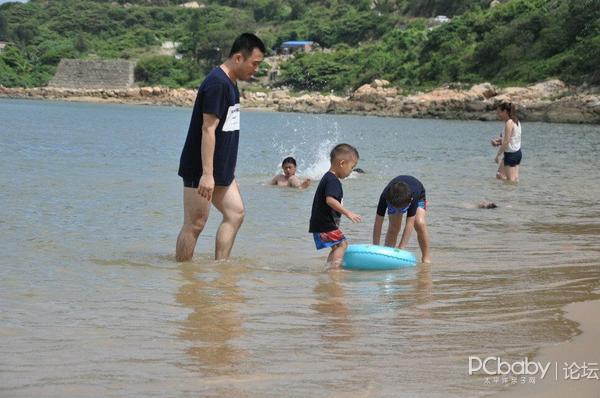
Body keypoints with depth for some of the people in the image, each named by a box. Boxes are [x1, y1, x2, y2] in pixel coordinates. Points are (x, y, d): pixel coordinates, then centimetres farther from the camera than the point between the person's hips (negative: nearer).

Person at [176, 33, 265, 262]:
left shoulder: (230, 83, 14)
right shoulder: (217, 83, -18)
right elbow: (208, 129, -23)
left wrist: (226, 169, 24)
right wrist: (207, 173, -26)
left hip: (221, 170, 10)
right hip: (201, 170, -10)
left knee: (235, 213, 9)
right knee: (195, 223, -4)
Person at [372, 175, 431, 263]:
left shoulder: (414, 196, -45)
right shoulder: (385, 196, -40)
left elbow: (410, 223, -44)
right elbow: (378, 222, -35)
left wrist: (401, 247, -47)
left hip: (418, 196, -2)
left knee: (419, 223, -25)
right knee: (393, 227, -15)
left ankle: (426, 257, -14)